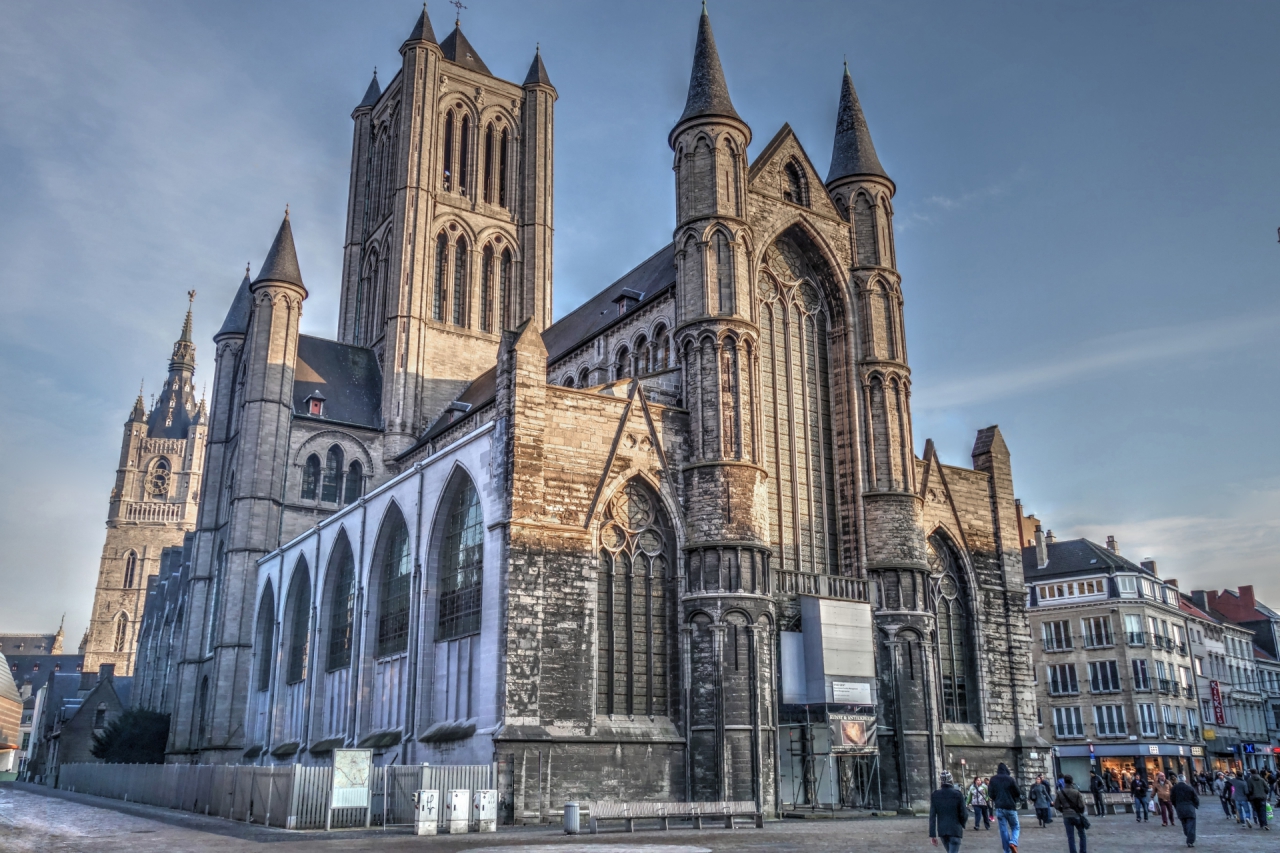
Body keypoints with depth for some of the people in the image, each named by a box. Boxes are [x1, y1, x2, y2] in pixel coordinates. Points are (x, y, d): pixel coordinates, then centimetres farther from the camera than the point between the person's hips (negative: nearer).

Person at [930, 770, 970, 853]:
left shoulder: (935, 795, -1)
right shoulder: (958, 794, -8)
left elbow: (932, 816, -3)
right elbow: (964, 814, -7)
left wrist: (932, 834, 0)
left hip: (942, 830, 4)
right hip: (955, 830, -3)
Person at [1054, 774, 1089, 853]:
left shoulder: (1060, 793, -3)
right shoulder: (1077, 792, -10)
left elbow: (1056, 805, -1)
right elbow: (1081, 805, -12)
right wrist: (1081, 813, 7)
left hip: (1067, 817, 2)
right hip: (1077, 815, -1)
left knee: (1070, 837, 6)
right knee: (1082, 835, 14)